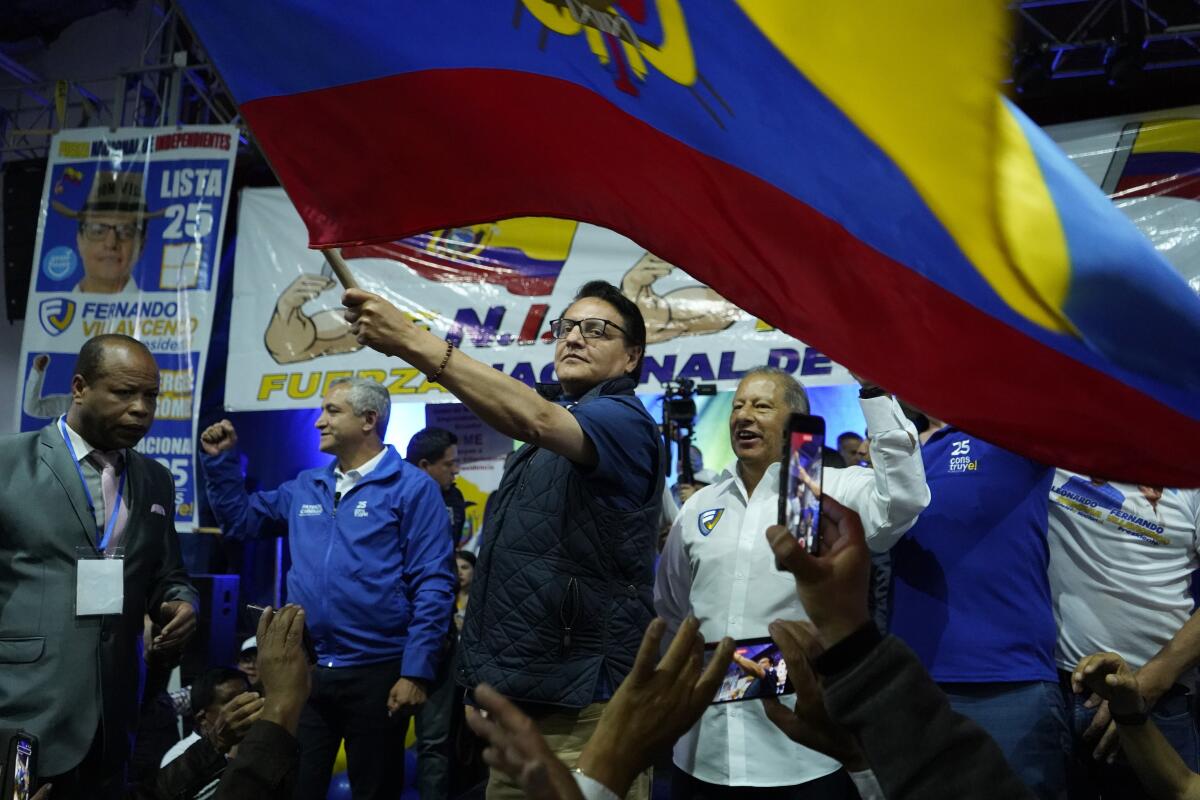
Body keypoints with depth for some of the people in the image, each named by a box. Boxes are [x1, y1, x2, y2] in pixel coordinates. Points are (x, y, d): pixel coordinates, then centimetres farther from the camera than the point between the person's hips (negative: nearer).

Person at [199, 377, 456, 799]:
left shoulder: (411, 487, -9)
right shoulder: (305, 487, 10)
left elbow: (433, 585, -13)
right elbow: (240, 520, 24)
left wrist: (416, 671, -17)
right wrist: (220, 460, 11)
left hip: (376, 672, -5)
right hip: (305, 670, 5)